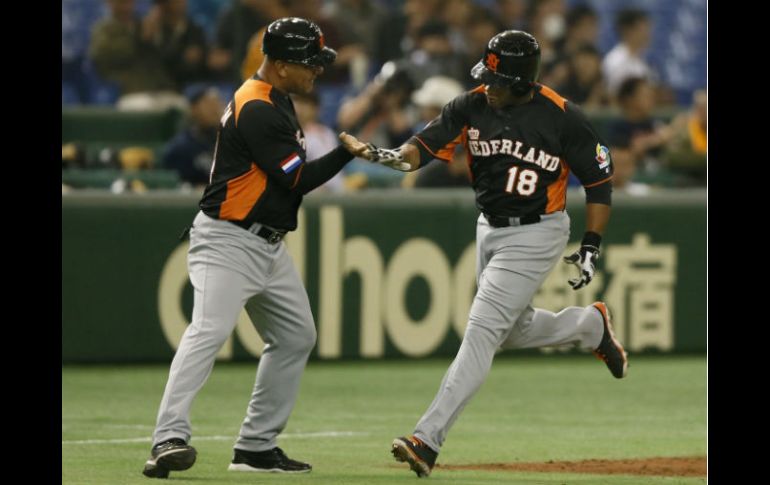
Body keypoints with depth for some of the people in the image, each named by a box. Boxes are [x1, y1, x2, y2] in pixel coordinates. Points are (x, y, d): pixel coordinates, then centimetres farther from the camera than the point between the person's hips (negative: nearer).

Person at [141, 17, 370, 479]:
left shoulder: (277, 100, 14)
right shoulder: (257, 110, -18)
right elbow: (298, 179, -17)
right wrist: (347, 152, -7)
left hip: (269, 245, 11)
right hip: (228, 243, -11)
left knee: (296, 337, 14)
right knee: (209, 332, -23)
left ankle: (257, 445, 18)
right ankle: (170, 438, -34)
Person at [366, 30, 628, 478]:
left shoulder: (562, 118, -17)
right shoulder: (472, 106, -7)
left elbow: (599, 179, -8)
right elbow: (429, 143, -16)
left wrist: (592, 246, -11)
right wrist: (401, 156, -40)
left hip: (536, 235, -6)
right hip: (490, 229, 6)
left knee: (482, 330, -14)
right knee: (513, 331, 20)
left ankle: (429, 439, -18)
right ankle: (590, 325, 49)